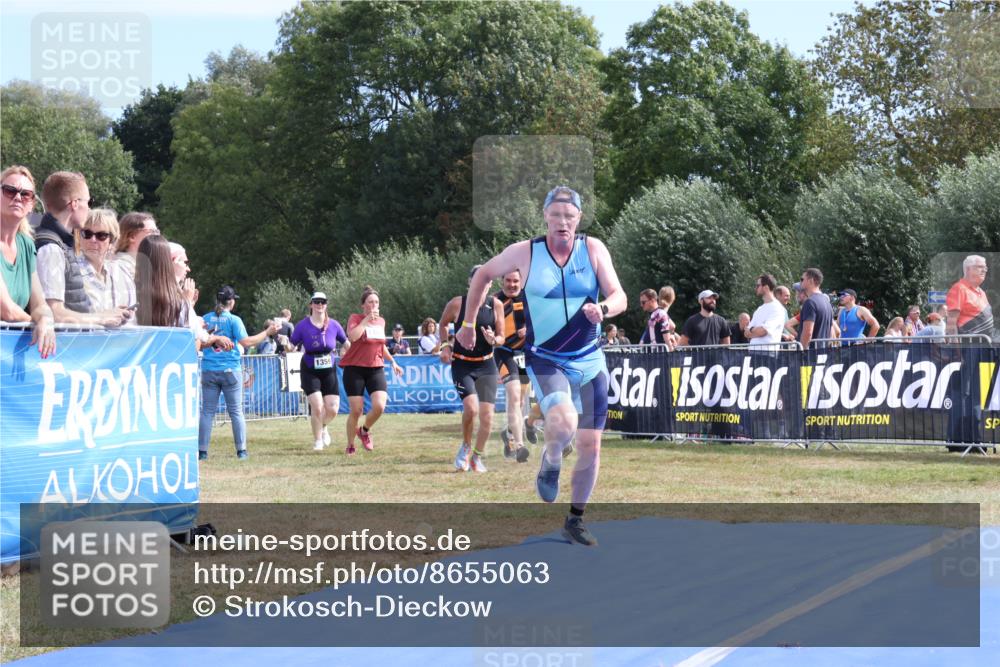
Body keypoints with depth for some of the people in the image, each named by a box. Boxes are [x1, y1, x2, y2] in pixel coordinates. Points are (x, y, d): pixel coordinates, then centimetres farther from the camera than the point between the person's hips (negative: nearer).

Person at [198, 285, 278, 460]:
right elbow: (246, 342, -11)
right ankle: (241, 450, 4)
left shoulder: (205, 319, 5)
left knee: (207, 411, 4)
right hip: (230, 370, -2)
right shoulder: (233, 320, -5)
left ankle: (202, 451, 0)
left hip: (209, 371, 3)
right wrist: (267, 333, -3)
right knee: (236, 411, 4)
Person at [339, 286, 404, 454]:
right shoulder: (355, 318, -7)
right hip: (355, 370, -4)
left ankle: (364, 430, 16)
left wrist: (392, 361, 23)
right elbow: (352, 336, -28)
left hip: (376, 369, 4)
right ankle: (350, 445, 14)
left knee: (379, 406, -14)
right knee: (356, 410, -6)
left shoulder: (381, 321, 11)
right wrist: (366, 319, -25)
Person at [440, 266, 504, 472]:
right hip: (462, 365, -2)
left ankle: (478, 456, 16)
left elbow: (502, 337, 4)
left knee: (487, 414, -5)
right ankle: (465, 447, 6)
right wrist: (446, 346, 2)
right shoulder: (457, 304, -7)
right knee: (471, 407, -21)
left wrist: (493, 340, -17)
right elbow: (442, 324, 13)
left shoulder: (496, 305, -2)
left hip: (486, 365, 2)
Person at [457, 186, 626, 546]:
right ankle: (550, 464, 6)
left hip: (590, 361, 3)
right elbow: (483, 275, 11)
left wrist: (603, 309, -30)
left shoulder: (593, 249, -3)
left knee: (590, 444, 4)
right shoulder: (525, 252, -6)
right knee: (563, 422, -30)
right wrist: (469, 321, 14)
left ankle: (575, 520, 23)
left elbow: (620, 298, -8)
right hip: (545, 360, -3)